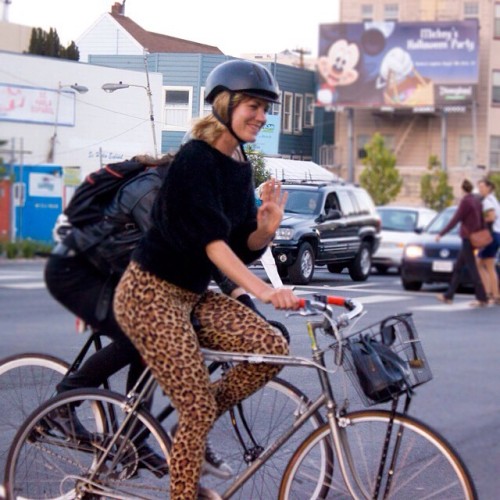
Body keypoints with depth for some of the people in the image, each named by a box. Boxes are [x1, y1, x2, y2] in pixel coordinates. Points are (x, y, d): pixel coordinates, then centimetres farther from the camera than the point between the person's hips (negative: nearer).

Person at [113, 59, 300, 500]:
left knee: (273, 348, -10)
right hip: (152, 294, -8)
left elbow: (244, 249, 8)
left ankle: (190, 431, 6)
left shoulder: (240, 170, 9)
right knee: (200, 412, -11)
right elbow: (210, 237, -28)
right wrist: (261, 290, -38)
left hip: (193, 295, 8)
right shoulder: (195, 159, -16)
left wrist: (266, 228, -15)